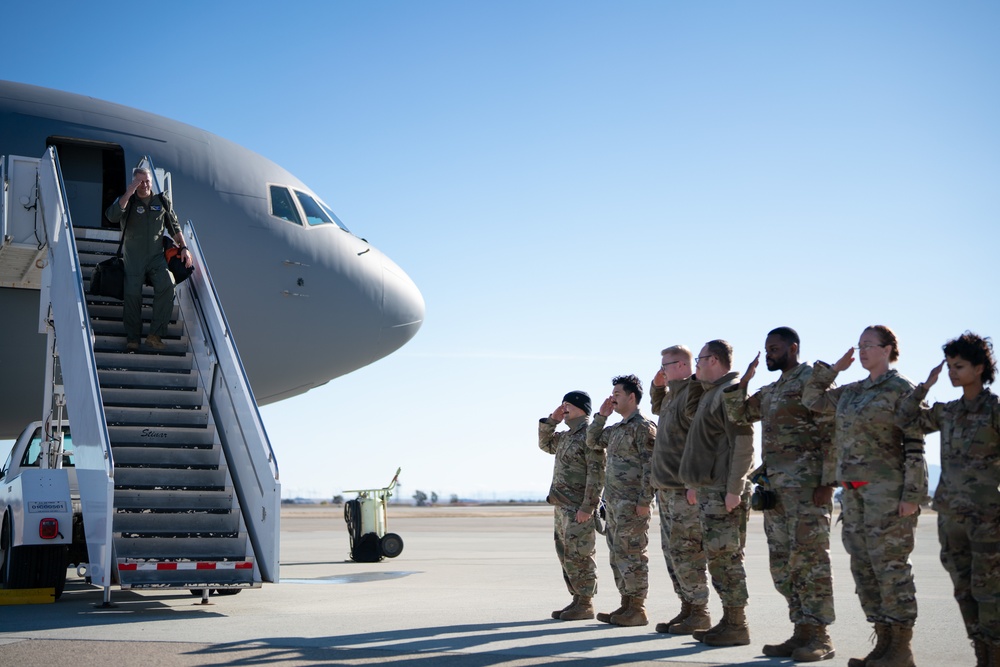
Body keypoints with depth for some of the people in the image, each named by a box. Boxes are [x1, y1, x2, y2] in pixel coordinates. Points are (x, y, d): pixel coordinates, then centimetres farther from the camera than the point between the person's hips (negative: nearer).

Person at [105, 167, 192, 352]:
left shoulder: (162, 201, 12)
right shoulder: (127, 201, 4)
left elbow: (174, 226, 20)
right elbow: (112, 216, -18)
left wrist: (183, 247, 9)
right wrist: (129, 193, -23)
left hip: (156, 257, 1)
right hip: (133, 258, -1)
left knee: (166, 285, -23)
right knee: (132, 293, -14)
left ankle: (155, 334, -18)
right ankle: (132, 338, 0)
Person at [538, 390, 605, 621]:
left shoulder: (590, 435, -13)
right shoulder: (567, 435, 16)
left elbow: (597, 474, -18)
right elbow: (545, 444, 31)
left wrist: (587, 507, -22)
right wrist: (552, 420, 14)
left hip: (579, 508, -9)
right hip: (562, 506, 9)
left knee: (579, 556, -6)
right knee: (566, 555, 12)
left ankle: (586, 604, 1)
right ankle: (577, 600, 18)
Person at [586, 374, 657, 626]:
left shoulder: (643, 427, -12)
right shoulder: (617, 429, 16)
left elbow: (651, 466, -17)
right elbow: (593, 442, 27)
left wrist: (644, 501, -21)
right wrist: (601, 416, 16)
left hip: (632, 504, -9)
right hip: (613, 502, 10)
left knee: (632, 554, -6)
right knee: (618, 555, 12)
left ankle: (637, 609, -1)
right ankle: (626, 605, 19)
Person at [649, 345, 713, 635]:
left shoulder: (693, 393, -13)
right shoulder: (670, 395, 16)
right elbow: (658, 408, 40)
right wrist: (657, 386, 20)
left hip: (685, 489, -10)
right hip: (665, 486, 10)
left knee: (685, 551, -7)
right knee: (672, 551, 12)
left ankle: (699, 613, 1)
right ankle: (687, 608, 19)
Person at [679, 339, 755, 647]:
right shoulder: (711, 393, 20)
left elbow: (744, 443, -20)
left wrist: (734, 489, -23)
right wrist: (695, 483, 24)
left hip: (724, 491, -10)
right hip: (709, 489, 10)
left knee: (726, 557, -7)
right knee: (718, 558, 11)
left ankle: (736, 626, -2)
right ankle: (729, 621, 17)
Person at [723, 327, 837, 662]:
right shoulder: (770, 391, 20)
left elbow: (832, 432, -11)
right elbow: (738, 414, 23)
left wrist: (827, 482, -17)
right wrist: (744, 380, 9)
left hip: (806, 483, -9)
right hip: (774, 484, 9)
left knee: (810, 556, -7)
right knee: (782, 562, 9)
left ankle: (819, 635, -2)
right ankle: (802, 631, 15)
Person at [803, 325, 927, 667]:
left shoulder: (902, 390, -6)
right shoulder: (852, 392, 15)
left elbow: (915, 445, -10)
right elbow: (812, 399, 25)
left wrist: (912, 495, -15)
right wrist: (832, 368, 14)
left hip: (887, 489, -8)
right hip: (854, 490, 8)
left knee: (890, 565, -5)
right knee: (863, 567, 8)